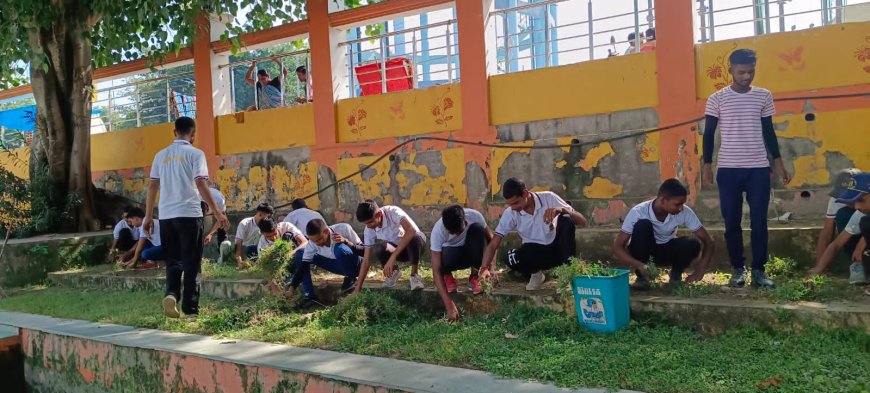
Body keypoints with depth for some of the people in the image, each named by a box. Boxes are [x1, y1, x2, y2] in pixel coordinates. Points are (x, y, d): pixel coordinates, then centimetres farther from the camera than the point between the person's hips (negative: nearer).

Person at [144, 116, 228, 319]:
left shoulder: (161, 155, 11)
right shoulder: (195, 153, -2)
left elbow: (153, 186, 11)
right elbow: (200, 184, -10)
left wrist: (148, 216, 16)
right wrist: (217, 212, -7)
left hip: (166, 215, 4)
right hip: (189, 214, -4)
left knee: (173, 261, 14)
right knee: (191, 263, 3)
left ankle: (171, 293, -10)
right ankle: (191, 308, 4)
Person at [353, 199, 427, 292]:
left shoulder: (393, 212, -29)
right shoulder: (369, 230, -15)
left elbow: (411, 231, -45)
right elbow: (366, 260, -12)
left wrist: (392, 258, -48)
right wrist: (357, 289, -19)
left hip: (414, 248, -3)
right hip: (397, 251, 4)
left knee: (414, 238, -39)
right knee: (378, 248, -29)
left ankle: (414, 275, -15)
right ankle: (394, 271, 3)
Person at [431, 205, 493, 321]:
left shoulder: (474, 216, -29)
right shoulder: (438, 231, -33)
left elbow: (490, 238, -14)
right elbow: (436, 271, -35)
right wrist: (449, 305, -43)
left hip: (471, 252, 2)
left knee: (477, 228, -30)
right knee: (448, 258, -39)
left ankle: (474, 277, -15)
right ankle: (447, 276, -1)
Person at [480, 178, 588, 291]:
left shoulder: (548, 198, -14)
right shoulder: (510, 214, -12)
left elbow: (582, 222, -16)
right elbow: (493, 244, -13)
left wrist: (561, 209, -36)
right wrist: (485, 268, -31)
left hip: (557, 248, -1)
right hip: (534, 252, 1)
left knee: (565, 219, -29)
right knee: (510, 259, -31)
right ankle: (536, 273, 3)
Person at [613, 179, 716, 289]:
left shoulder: (685, 212, -23)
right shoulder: (638, 212, -30)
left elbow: (708, 241, -17)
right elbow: (617, 247, -29)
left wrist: (699, 271, -31)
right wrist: (639, 265, -45)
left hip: (667, 251, 2)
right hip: (644, 251, -2)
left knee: (693, 245, -29)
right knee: (642, 225, -33)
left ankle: (676, 274, 1)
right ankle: (642, 276, -17)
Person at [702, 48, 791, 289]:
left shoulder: (764, 96, 7)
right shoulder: (717, 99, 0)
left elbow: (768, 132, 13)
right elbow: (709, 134, 3)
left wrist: (778, 161, 8)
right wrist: (707, 165, -3)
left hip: (759, 169, 1)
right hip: (728, 169, -1)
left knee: (759, 221, 1)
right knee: (732, 222, 3)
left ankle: (758, 270, 9)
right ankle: (738, 269, 15)